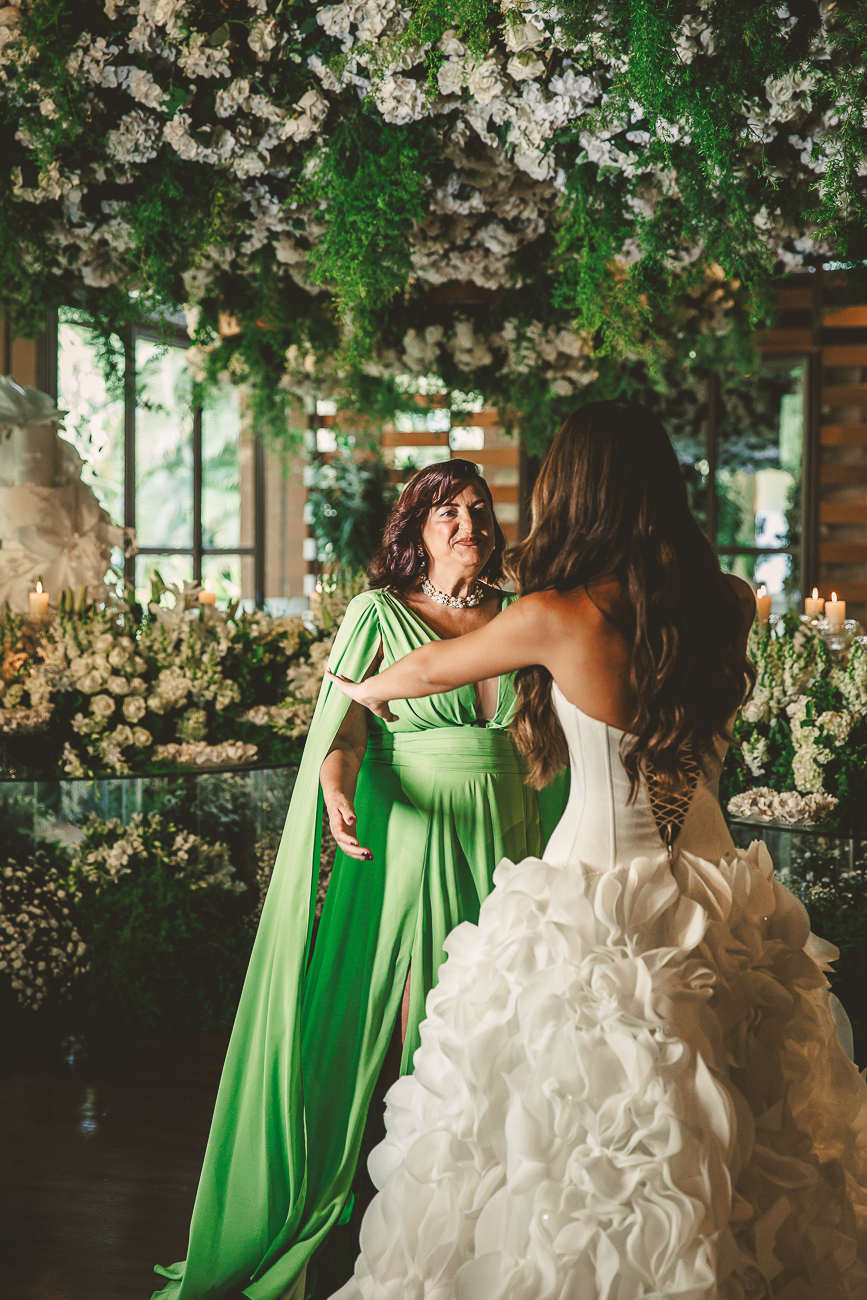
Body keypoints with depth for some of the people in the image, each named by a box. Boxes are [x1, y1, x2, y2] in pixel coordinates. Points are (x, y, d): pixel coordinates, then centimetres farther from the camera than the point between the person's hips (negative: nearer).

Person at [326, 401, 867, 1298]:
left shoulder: (558, 617, -13)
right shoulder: (726, 605, -1)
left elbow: (434, 669, 6)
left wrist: (366, 690, 27)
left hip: (596, 889, -5)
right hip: (710, 881, 5)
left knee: (572, 1141, 6)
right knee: (717, 1139, 15)